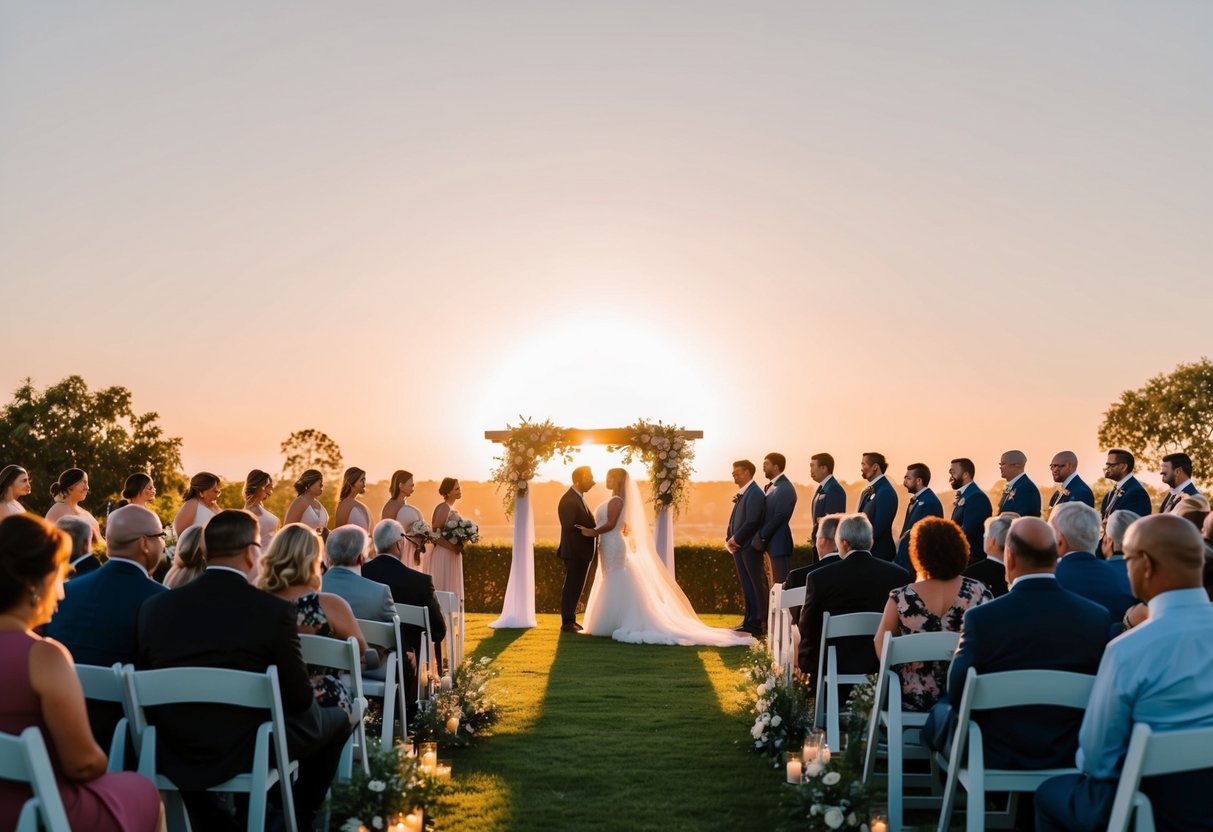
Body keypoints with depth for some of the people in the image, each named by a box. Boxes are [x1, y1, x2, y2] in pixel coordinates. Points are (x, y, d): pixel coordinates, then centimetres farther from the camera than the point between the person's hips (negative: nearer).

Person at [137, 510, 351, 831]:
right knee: (337, 720, 20)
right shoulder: (274, 609, -15)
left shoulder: (155, 606, -4)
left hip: (170, 756, 3)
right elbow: (299, 698, -8)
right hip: (243, 753, -3)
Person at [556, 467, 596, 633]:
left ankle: (571, 620, 25)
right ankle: (567, 623, 5)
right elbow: (570, 528, -23)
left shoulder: (579, 498, 14)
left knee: (576, 588, 16)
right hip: (575, 552, -10)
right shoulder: (569, 500, -17)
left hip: (583, 552, 10)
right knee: (571, 587, -2)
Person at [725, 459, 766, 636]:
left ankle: (754, 623, -1)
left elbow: (751, 522, -20)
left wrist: (735, 540, -13)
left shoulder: (755, 493, -14)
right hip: (738, 548, 9)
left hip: (749, 548, -9)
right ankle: (749, 620, 19)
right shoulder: (741, 494, 16)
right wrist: (729, 540, 6)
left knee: (751, 586, -5)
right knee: (745, 587, 13)